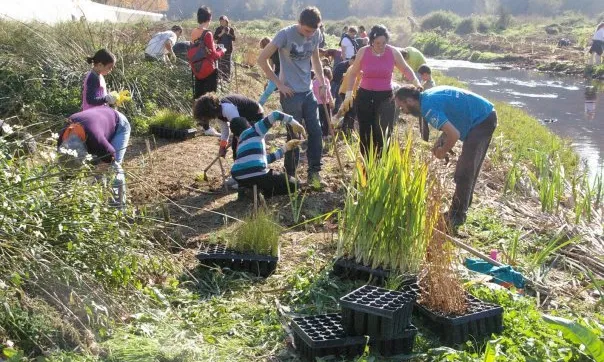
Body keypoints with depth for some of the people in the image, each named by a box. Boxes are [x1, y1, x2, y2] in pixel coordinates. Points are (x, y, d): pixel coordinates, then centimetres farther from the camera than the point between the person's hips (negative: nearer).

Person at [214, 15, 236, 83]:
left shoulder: (231, 29, 4)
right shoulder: (218, 29, 4)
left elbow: (234, 39, 0)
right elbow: (215, 37, -4)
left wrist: (228, 34, -14)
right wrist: (221, 33, -16)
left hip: (228, 49, 0)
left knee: (227, 63, 2)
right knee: (220, 63, -5)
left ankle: (227, 77, 10)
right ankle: (220, 77, 0)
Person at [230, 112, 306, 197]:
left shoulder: (241, 143, 30)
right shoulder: (255, 130, 13)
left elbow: (265, 159, 33)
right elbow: (275, 115, 1)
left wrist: (285, 148, 39)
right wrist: (294, 123, 12)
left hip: (239, 178, 7)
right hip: (256, 174, -7)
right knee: (294, 184, 14)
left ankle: (247, 189, 11)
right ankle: (258, 192, -2)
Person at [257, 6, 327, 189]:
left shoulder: (316, 35, 1)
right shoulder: (285, 34, -16)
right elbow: (262, 59, -13)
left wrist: (322, 82, 8)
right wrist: (278, 83, -12)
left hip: (308, 92, 5)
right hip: (291, 93, -5)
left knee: (316, 131, 3)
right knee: (293, 135, 1)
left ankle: (314, 171, 16)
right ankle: (290, 175, 16)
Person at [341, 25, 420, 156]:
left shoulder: (393, 52, -5)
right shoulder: (363, 52, -5)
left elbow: (406, 70, 7)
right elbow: (353, 74, 7)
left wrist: (417, 84, -9)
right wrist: (349, 93, 2)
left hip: (386, 97, -1)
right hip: (365, 96, 1)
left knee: (383, 134, -8)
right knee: (366, 133, 5)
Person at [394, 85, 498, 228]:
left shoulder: (428, 107, -22)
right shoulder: (428, 96, 8)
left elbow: (454, 135, -28)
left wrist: (443, 151, -8)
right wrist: (440, 140, 7)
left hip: (481, 120, -10)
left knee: (464, 172, -6)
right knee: (469, 169, 18)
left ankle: (456, 217, 2)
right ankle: (459, 211, 29)